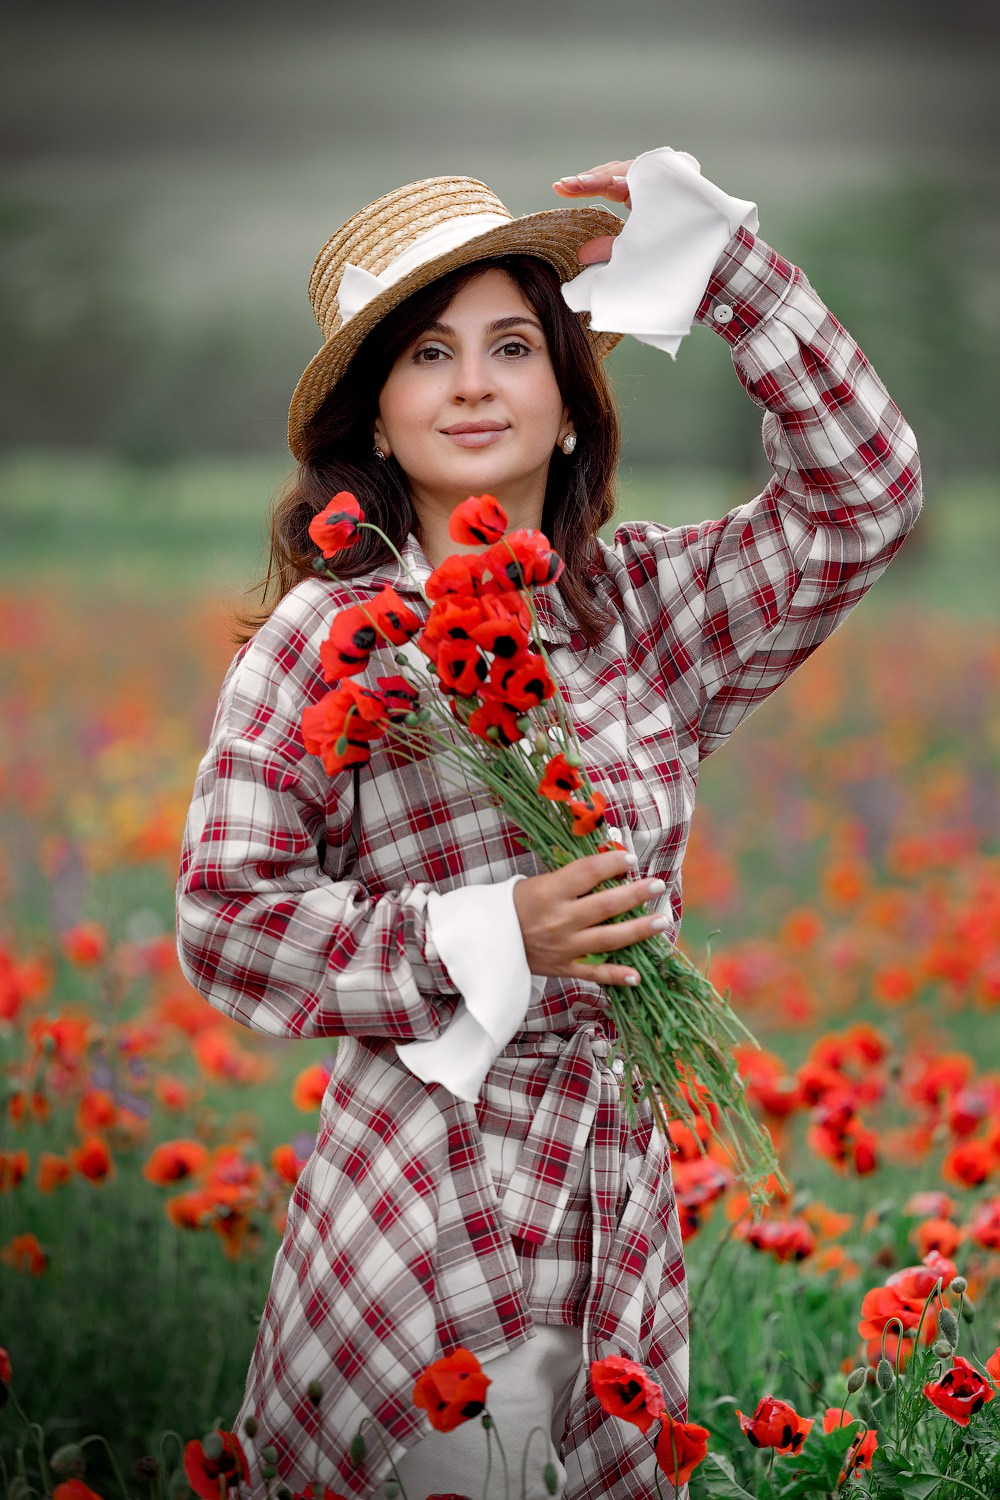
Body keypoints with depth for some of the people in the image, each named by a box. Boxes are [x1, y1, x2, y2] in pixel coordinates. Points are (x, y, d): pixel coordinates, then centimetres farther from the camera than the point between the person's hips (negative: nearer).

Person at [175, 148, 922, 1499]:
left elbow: (864, 495, 3)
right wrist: (488, 940, -17)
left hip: (618, 1219, 4)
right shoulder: (326, 635, -6)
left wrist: (703, 254, 0)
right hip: (423, 1223, -4)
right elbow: (222, 921, -7)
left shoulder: (646, 608, 6)